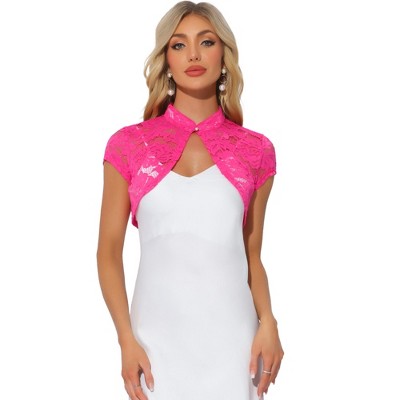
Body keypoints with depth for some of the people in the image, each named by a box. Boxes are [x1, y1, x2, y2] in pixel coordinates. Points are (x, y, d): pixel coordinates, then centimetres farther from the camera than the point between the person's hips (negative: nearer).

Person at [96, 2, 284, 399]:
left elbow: (252, 255, 9)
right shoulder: (129, 144, 1)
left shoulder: (255, 150, 4)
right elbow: (109, 251, 3)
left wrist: (267, 321, -7)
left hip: (231, 336, 1)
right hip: (158, 334, 0)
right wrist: (127, 340, -7)